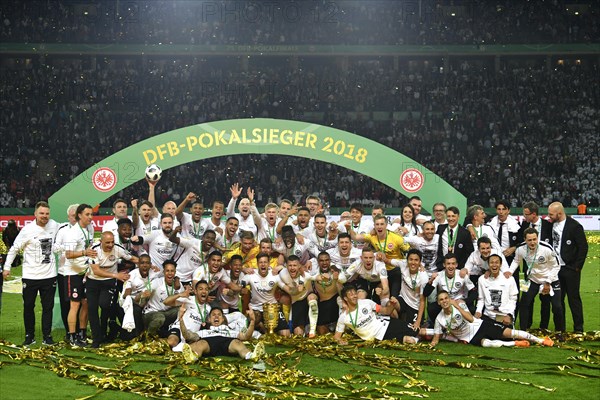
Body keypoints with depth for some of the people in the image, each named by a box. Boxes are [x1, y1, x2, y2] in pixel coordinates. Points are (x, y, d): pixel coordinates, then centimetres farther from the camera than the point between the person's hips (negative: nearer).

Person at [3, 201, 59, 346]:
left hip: (49, 274, 2)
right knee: (28, 307, 7)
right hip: (30, 276, -2)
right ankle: (29, 336, 19)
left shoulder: (54, 226, -1)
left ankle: (47, 336, 14)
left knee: (48, 307, 6)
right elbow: (14, 248, -2)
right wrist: (7, 267, -1)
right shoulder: (27, 230, -10)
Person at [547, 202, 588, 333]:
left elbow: (583, 247, -11)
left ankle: (578, 328, 10)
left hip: (570, 269, -6)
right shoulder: (551, 225, 5)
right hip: (555, 268, 6)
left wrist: (577, 267, -12)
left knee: (574, 298, 1)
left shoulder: (574, 226, -12)